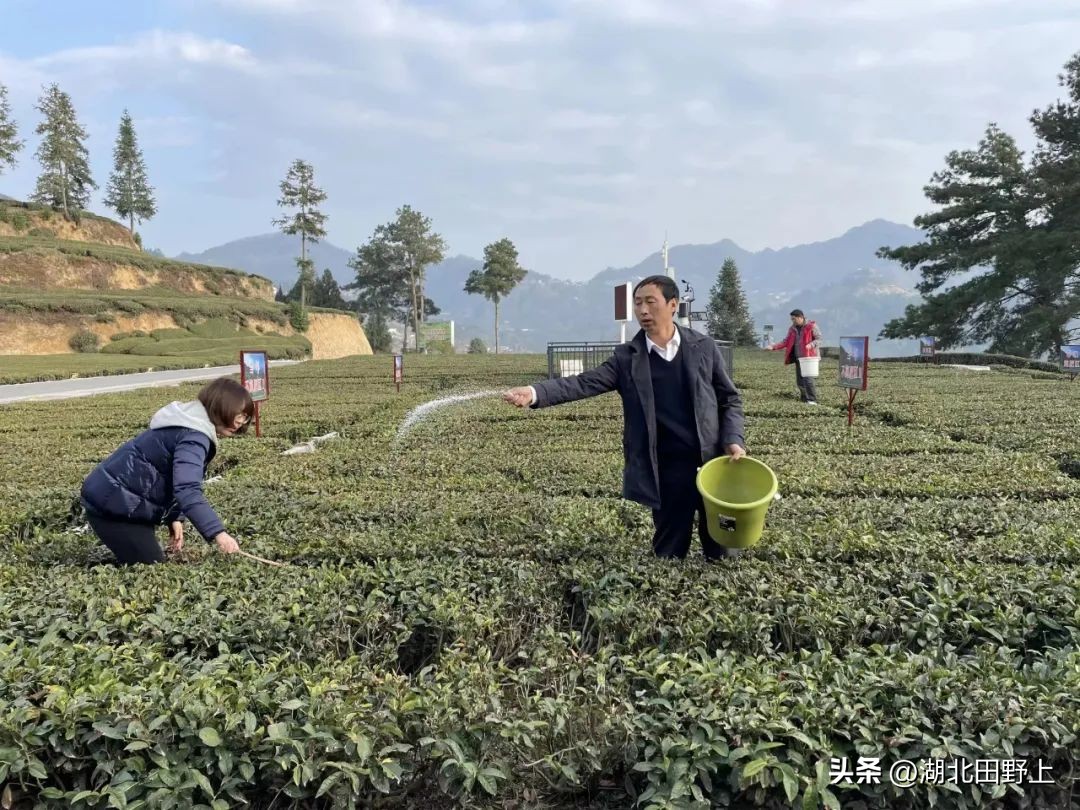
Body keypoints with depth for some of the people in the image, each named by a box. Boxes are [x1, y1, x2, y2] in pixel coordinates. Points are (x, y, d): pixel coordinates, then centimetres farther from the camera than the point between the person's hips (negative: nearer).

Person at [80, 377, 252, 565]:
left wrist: (175, 517, 6)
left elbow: (176, 481, 19)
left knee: (151, 565, 13)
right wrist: (217, 532, -46)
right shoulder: (193, 437, -23)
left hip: (115, 498, 11)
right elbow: (188, 490, -37)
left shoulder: (193, 426, 11)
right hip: (113, 504, -11)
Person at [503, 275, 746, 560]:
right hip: (667, 471, 0)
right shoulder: (626, 357, 1)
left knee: (721, 552, 11)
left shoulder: (704, 347, 3)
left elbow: (730, 398, 9)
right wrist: (535, 393, -26)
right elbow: (584, 383, -11)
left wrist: (733, 440, -8)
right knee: (669, 552, 9)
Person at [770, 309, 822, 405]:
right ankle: (805, 399, 15)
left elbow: (819, 339, -5)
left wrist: (811, 344, -24)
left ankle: (812, 400, -12)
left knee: (807, 378, -17)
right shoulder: (792, 328, 12)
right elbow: (786, 342, 9)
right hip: (798, 357, 6)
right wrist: (773, 347, -3)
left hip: (809, 357, -6)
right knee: (799, 381, 5)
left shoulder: (811, 326, -5)